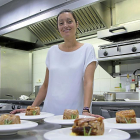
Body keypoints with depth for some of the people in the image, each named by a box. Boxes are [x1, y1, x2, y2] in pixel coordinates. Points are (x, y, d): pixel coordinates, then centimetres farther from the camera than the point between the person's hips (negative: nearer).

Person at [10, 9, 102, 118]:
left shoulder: (87, 49, -1)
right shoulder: (52, 51, 8)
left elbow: (88, 82, -12)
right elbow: (46, 85, 11)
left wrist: (85, 111, -25)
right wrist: (32, 108, 3)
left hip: (75, 114, -3)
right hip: (50, 111, 3)